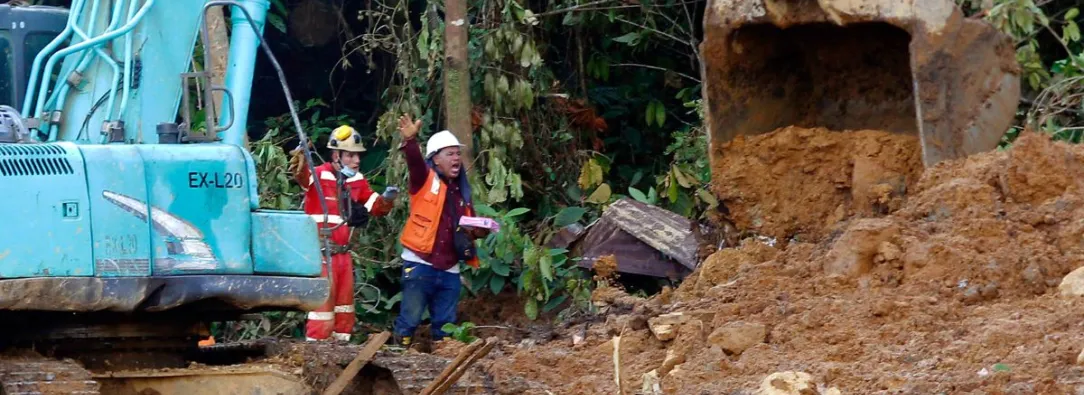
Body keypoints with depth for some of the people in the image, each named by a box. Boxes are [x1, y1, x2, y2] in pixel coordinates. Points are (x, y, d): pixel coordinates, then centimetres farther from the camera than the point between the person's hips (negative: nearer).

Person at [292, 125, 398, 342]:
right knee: (323, 303, -8)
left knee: (344, 305, 14)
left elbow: (376, 208, 16)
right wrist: (300, 160, -59)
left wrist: (387, 199, -7)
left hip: (343, 253, 8)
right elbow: (302, 176, -36)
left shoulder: (357, 181, 9)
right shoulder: (319, 176, -13)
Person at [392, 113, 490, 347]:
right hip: (420, 264, -5)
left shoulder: (462, 191, 14)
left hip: (449, 270, 5)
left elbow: (469, 225, 24)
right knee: (410, 318, -4)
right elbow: (415, 162, -23)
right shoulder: (425, 181, -2)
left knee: (445, 322, 9)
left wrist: (478, 231, 0)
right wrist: (410, 141, -43)